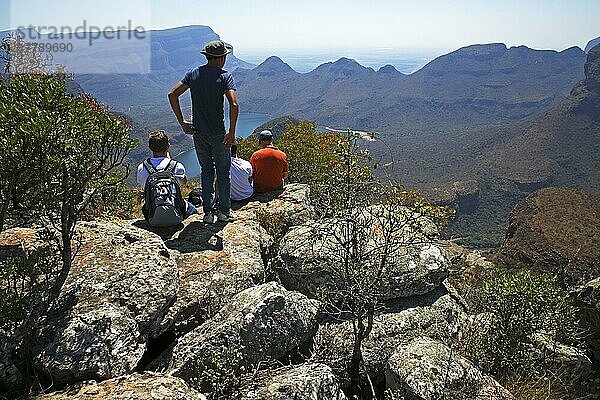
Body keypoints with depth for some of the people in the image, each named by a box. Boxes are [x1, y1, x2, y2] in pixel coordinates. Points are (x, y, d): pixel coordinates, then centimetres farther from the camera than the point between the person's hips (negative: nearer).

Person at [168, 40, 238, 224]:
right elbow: (233, 104, -22)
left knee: (206, 171, 16)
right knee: (223, 171, 10)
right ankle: (224, 212, 18)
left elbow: (172, 94, 0)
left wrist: (182, 122, 3)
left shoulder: (193, 74, 5)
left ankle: (208, 212, 18)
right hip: (218, 134, -4)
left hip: (198, 133, 4)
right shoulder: (225, 76, -9)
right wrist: (232, 132, -15)